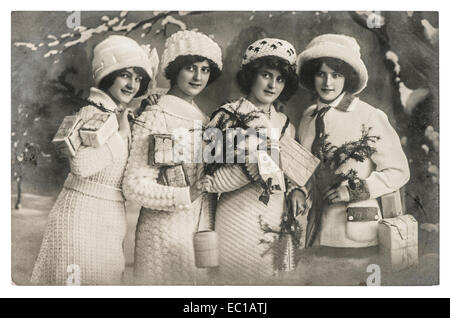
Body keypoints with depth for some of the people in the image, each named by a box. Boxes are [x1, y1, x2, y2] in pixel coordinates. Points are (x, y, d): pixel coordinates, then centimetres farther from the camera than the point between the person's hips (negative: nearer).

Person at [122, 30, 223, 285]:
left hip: (200, 225, 6)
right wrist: (184, 196, -22)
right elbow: (135, 185, -14)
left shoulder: (204, 120, 10)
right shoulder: (155, 117, -10)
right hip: (164, 229, -6)